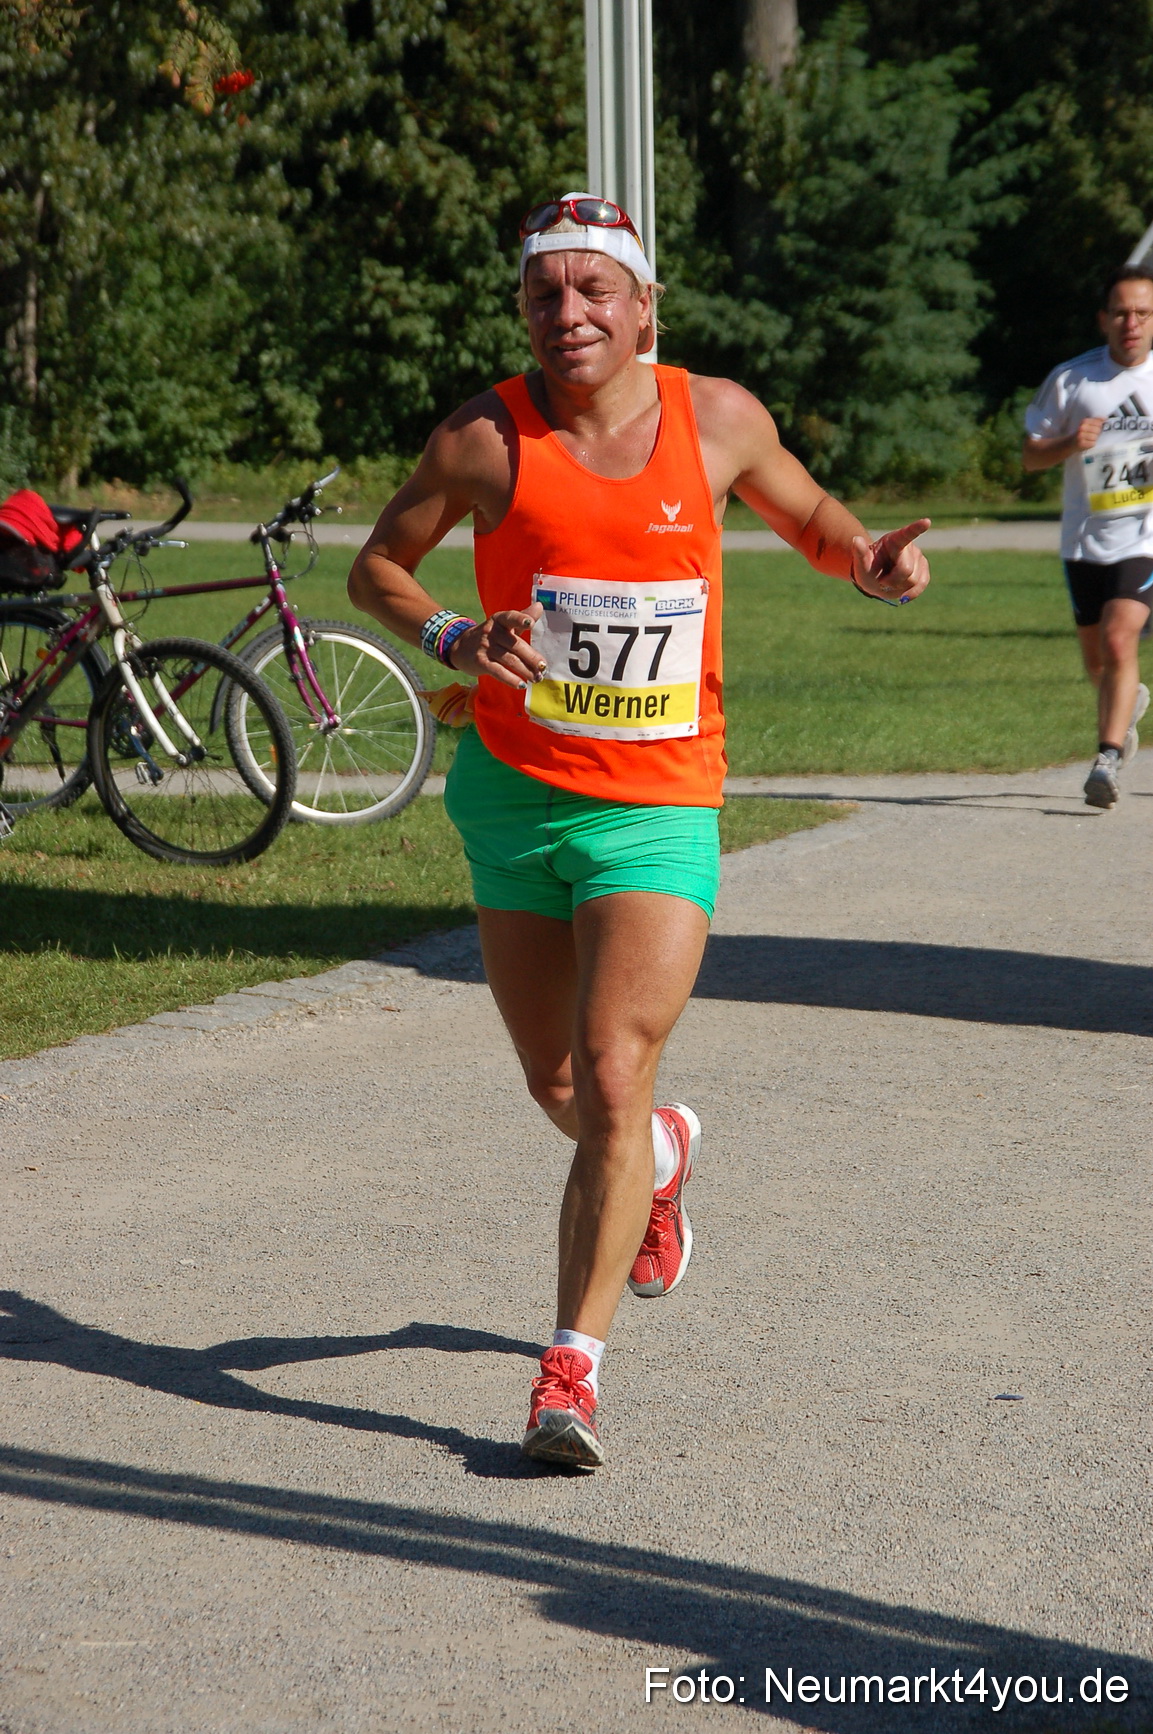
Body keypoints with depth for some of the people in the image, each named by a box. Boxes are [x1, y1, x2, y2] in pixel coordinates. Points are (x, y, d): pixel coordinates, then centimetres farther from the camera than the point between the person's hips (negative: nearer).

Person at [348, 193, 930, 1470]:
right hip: (515, 793, 2)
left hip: (661, 808, -1)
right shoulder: (484, 439, -6)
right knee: (557, 1089, 14)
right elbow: (375, 566, 6)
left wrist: (871, 561, -5)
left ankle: (572, 1365, -7)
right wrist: (453, 637, -13)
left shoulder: (718, 418, -1)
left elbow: (806, 513, 17)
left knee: (611, 1080, -15)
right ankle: (663, 1153, 50)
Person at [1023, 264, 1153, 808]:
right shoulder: (1070, 380, -2)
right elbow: (1030, 455, 4)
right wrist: (1070, 444, -17)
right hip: (1085, 539, 2)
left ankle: (1108, 758, -17)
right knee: (1096, 661, 15)